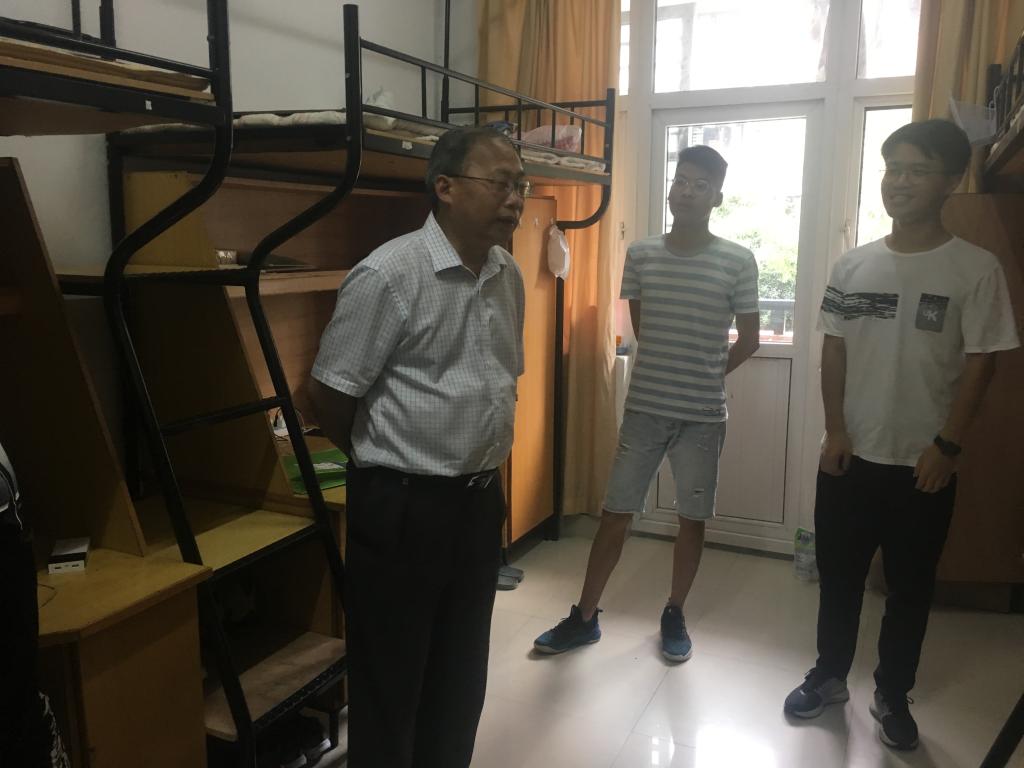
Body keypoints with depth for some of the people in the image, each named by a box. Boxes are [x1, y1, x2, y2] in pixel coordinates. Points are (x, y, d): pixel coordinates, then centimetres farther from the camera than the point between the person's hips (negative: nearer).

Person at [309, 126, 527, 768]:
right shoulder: (390, 275, -16)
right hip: (403, 507, -6)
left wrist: (483, 470, 14)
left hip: (480, 500, 7)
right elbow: (329, 394, -11)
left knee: (461, 680, 21)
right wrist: (389, 461, 4)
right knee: (390, 685, 10)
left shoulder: (509, 276, 6)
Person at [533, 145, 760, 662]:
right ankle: (584, 618, 20)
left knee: (692, 519, 11)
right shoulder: (640, 255, 0)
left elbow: (748, 340, 4)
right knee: (614, 514, 6)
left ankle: (674, 615, 31)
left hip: (703, 416, -1)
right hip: (644, 409, 1)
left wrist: (704, 378, 11)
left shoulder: (738, 262, -6)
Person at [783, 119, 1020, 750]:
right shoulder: (855, 265, 2)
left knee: (910, 587, 12)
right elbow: (835, 351, 4)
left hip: (923, 464, -2)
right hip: (850, 456, 3)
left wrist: (947, 445, -12)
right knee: (839, 576, 14)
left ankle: (893, 696, 31)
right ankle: (830, 676, 34)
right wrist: (835, 430, -3)